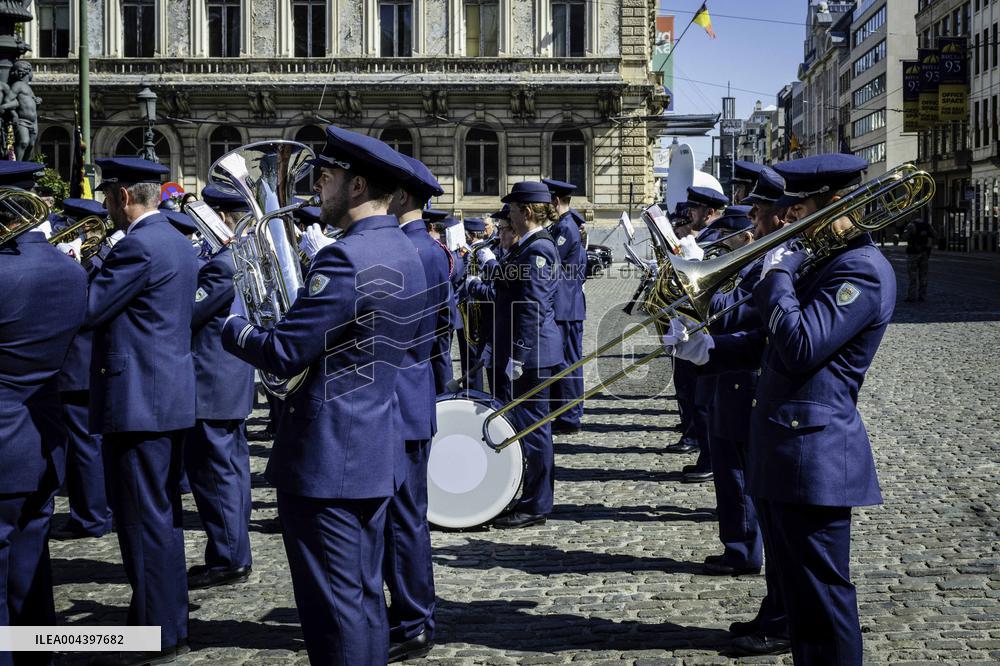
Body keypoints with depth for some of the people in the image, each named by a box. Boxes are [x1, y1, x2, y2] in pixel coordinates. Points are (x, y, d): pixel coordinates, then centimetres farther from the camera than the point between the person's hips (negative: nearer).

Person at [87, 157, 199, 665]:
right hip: (170, 395, 10)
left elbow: (86, 310, -16)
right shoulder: (177, 242, 14)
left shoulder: (138, 245, -17)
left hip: (137, 400, -10)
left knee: (145, 520, -3)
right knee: (162, 516, 16)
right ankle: (169, 623, 24)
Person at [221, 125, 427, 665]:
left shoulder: (347, 257, -20)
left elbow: (282, 354, -19)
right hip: (377, 452, 10)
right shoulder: (404, 254, 11)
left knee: (333, 609, -2)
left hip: (327, 458, -10)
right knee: (364, 599, 17)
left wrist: (229, 318, -3)